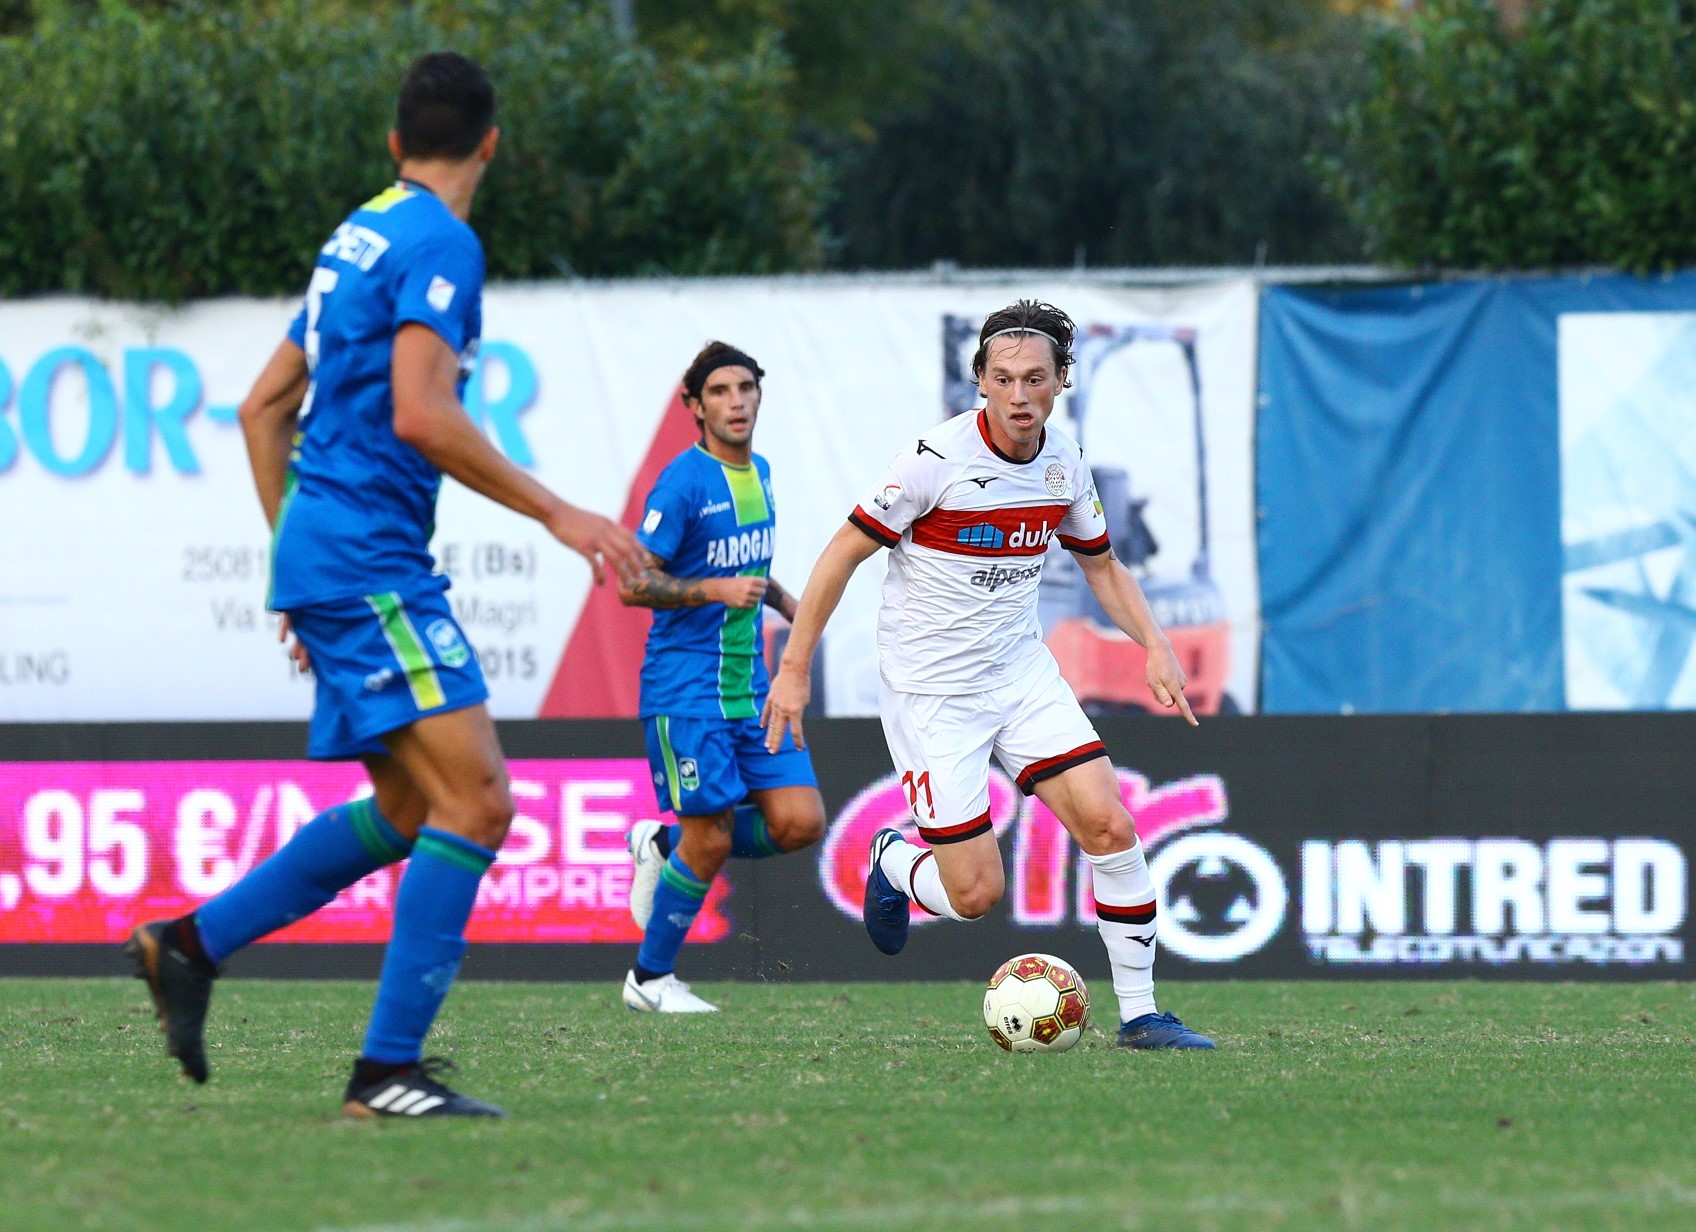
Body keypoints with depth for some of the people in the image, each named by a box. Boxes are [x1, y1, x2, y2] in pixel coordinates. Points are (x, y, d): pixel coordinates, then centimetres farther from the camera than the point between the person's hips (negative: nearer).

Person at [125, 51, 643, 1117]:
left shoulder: (361, 237, 18)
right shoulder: (440, 243, -10)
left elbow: (264, 407, 23)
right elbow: (422, 417, -22)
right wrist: (557, 514, -16)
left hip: (323, 555, 10)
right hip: (368, 560, -10)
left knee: (410, 809, 14)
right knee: (476, 799, -13)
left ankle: (190, 945, 16)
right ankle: (390, 1069, -16)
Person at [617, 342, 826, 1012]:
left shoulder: (758, 473, 12)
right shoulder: (684, 482, -13)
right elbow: (632, 583, -16)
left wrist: (787, 602, 16)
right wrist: (715, 590, -25)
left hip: (751, 687, 7)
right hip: (686, 689, -7)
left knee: (800, 823, -4)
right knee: (711, 841, -7)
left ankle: (665, 845, 17)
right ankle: (650, 978, 11)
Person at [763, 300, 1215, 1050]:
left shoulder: (1063, 463, 0)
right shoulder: (939, 459, -19)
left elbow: (1101, 566, 16)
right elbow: (844, 552, -11)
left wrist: (1155, 646, 1)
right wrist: (794, 669, -10)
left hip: (1021, 671, 5)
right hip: (930, 692, -5)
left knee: (1109, 825, -11)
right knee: (974, 894, -7)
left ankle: (1138, 1013, 0)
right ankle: (893, 862, 28)